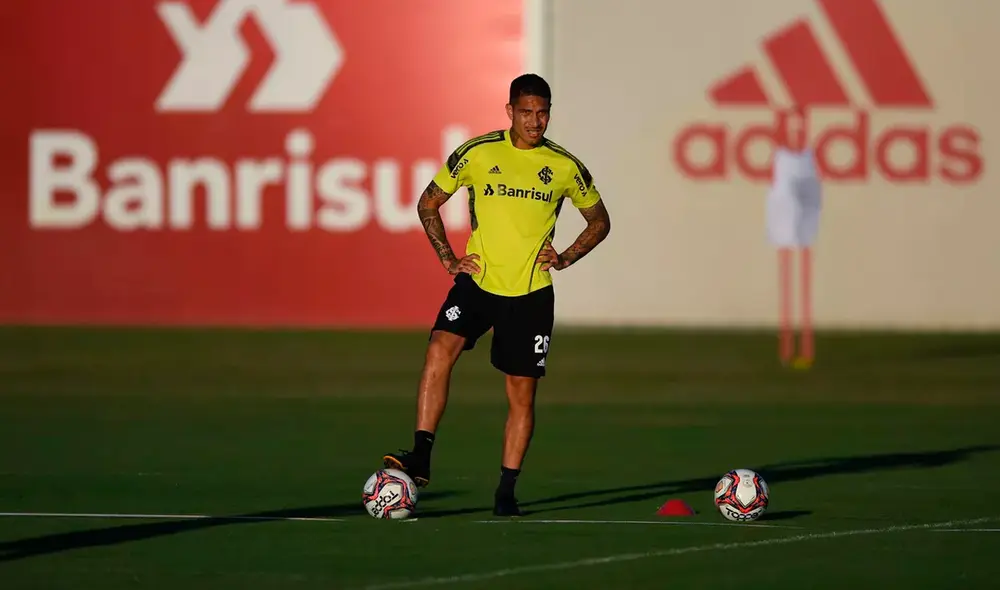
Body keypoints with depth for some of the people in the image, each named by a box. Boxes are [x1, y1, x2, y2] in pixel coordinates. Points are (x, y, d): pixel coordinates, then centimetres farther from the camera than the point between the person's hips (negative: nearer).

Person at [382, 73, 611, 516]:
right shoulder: (477, 153, -2)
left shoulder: (565, 167, 1)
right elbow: (429, 203, 9)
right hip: (478, 281, -1)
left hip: (531, 292, 1)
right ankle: (420, 458, -25)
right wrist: (448, 258, 0)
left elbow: (599, 221, 16)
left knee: (522, 393, 2)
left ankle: (506, 492, 14)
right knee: (440, 349, -24)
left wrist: (565, 258, 1)